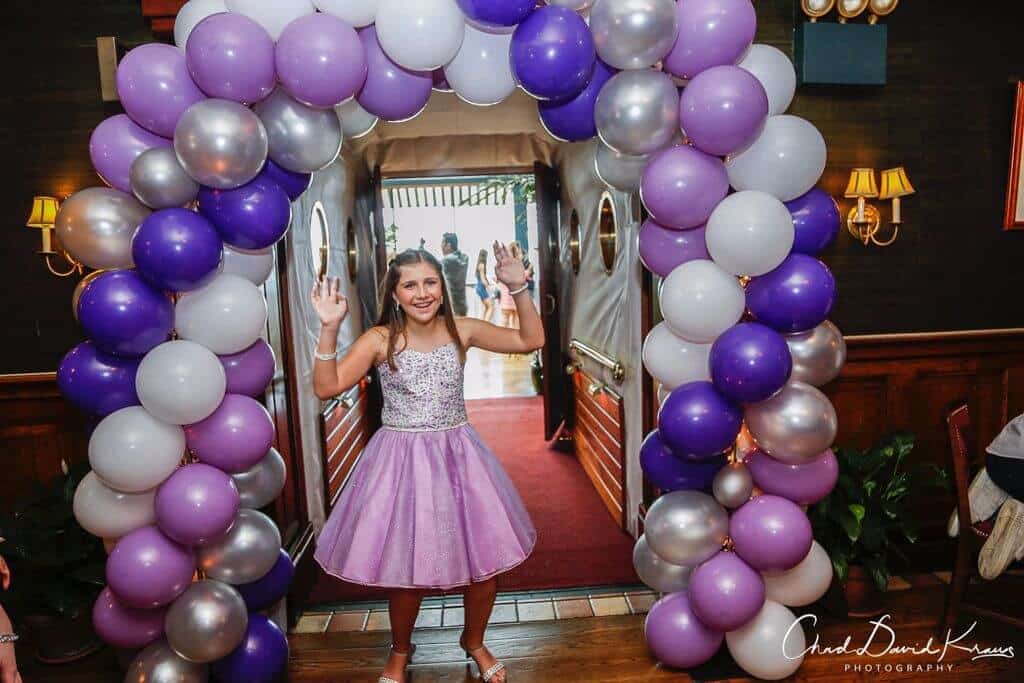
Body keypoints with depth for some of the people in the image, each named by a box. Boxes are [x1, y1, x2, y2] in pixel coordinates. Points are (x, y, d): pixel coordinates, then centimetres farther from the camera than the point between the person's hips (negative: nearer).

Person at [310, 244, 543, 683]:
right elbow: (326, 387, -11)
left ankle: (474, 641, 39)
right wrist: (329, 329, -21)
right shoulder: (379, 340, -6)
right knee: (406, 570, 8)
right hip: (401, 461, -2)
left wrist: (519, 289, -11)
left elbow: (531, 340, -1)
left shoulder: (461, 331, -1)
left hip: (457, 456, 2)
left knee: (487, 557, 9)